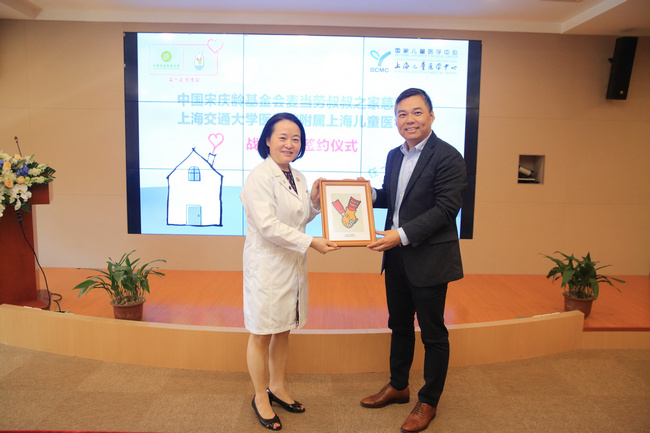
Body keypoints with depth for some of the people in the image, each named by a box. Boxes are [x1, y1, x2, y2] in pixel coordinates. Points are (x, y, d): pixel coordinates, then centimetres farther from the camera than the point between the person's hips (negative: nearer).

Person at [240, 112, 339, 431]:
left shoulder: (298, 178, 10)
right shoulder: (259, 177, -15)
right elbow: (267, 225, -23)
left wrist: (315, 201, -1)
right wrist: (311, 243, -23)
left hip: (292, 264, 8)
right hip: (266, 266, -7)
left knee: (283, 330, 19)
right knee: (262, 334, 7)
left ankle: (277, 388, 38)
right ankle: (260, 397, 26)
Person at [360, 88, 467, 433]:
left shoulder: (448, 157, -14)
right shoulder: (395, 156, 10)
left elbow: (445, 210, -20)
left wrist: (403, 234, -25)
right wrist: (370, 194, -2)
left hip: (429, 259, -7)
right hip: (396, 257, 8)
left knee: (433, 333, 9)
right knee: (399, 325, 21)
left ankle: (428, 402, 27)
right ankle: (398, 386, 40)